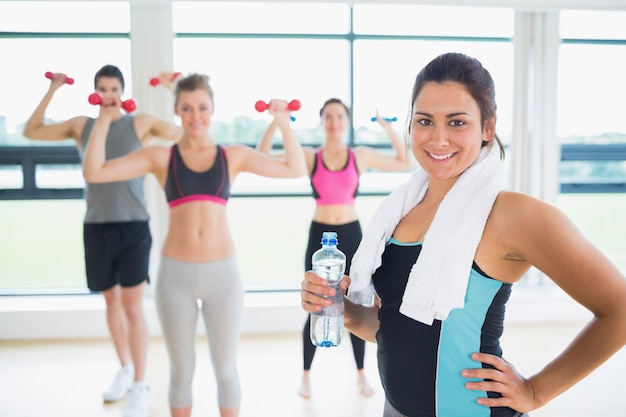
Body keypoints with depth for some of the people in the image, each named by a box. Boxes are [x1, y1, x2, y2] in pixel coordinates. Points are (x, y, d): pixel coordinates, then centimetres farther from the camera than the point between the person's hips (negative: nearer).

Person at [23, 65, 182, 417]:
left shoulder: (141, 123, 0)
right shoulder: (81, 125, 10)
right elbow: (32, 131, 16)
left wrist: (175, 92, -12)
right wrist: (52, 91, 9)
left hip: (133, 226, -4)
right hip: (96, 227, 4)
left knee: (133, 306, -4)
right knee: (111, 301, 15)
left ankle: (140, 387, 6)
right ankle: (125, 369, 34)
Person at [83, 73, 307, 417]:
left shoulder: (234, 156, 4)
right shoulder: (161, 157, 1)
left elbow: (296, 169, 2)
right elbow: (93, 172, -6)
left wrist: (283, 123, -3)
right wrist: (103, 120, -9)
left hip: (223, 272, 0)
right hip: (175, 274, 0)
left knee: (225, 368, 14)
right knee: (181, 370, 15)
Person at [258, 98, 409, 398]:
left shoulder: (361, 156, 1)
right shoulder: (309, 156, -2)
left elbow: (404, 163, 7)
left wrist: (389, 129, -2)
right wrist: (275, 123, -14)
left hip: (351, 235, 1)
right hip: (320, 236, -1)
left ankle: (361, 374, 25)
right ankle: (306, 375, 23)